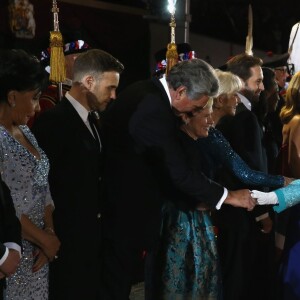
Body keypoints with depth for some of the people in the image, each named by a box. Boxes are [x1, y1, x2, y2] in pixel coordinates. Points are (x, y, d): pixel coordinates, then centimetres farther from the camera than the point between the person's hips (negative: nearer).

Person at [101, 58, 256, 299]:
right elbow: (179, 171, -26)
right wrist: (227, 196, -19)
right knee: (120, 272, 4)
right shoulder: (153, 107, -28)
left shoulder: (146, 92, 4)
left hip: (118, 193, 10)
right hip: (127, 204, -10)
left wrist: (181, 127, 2)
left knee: (118, 272, 18)